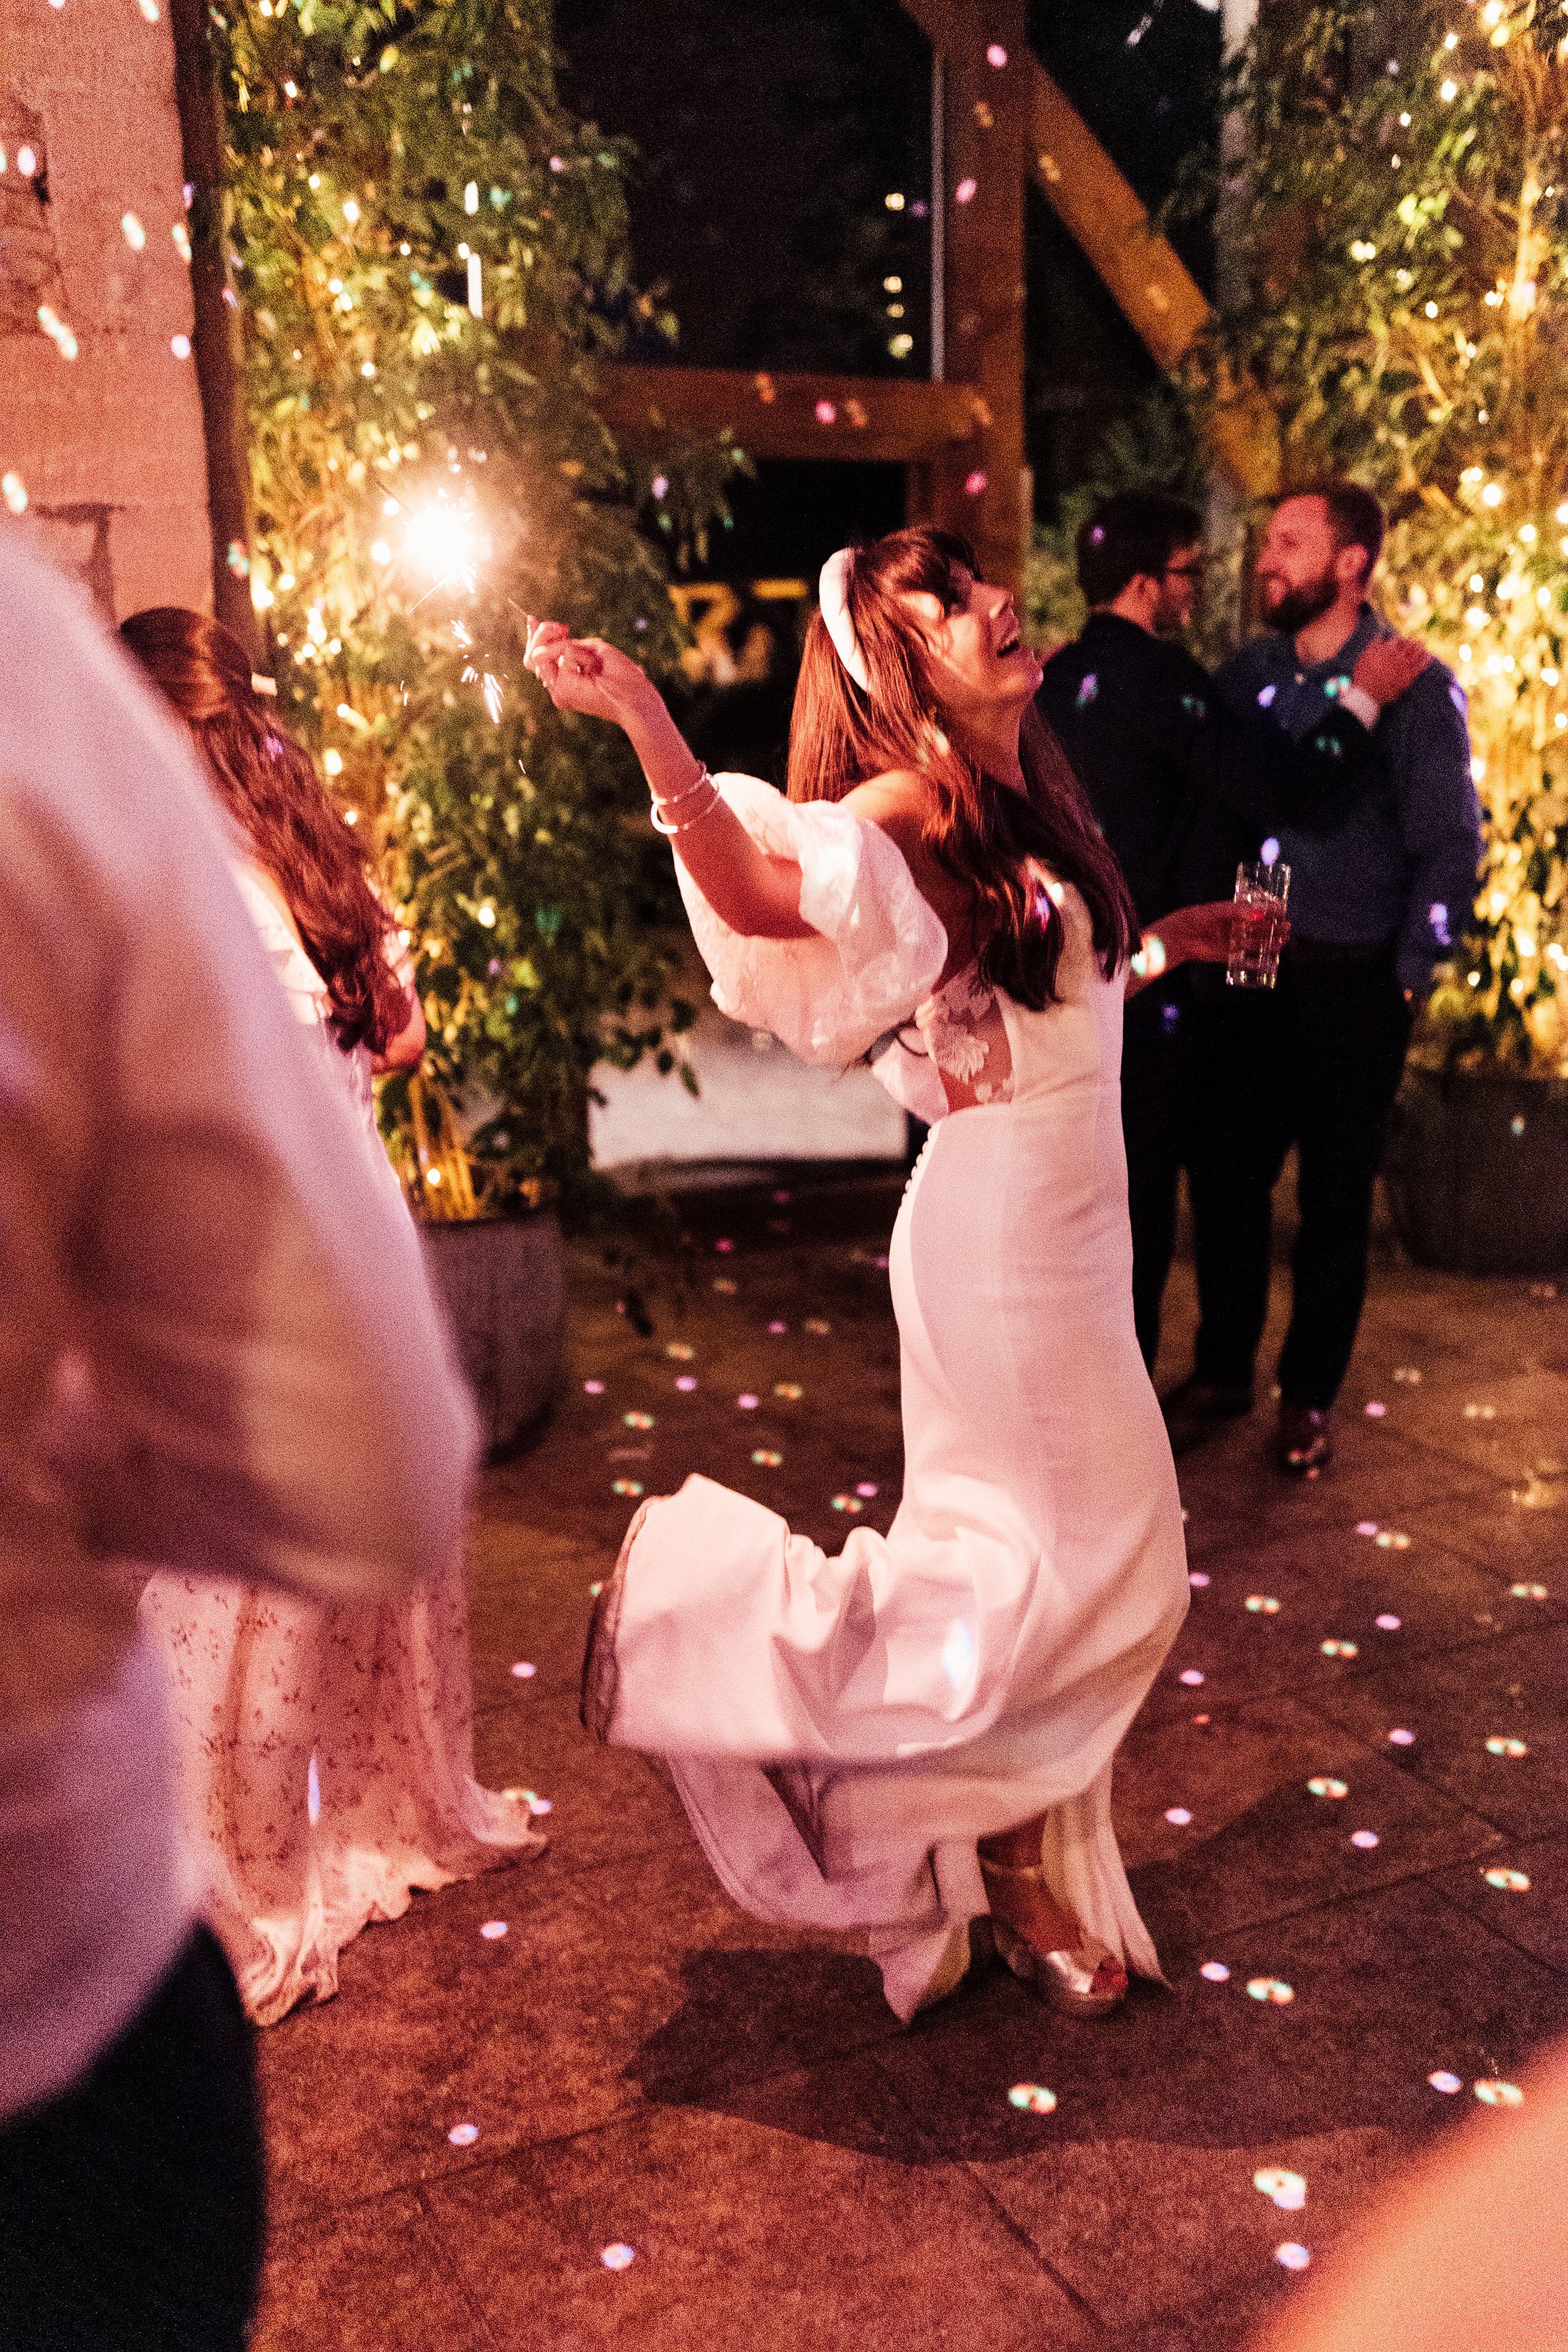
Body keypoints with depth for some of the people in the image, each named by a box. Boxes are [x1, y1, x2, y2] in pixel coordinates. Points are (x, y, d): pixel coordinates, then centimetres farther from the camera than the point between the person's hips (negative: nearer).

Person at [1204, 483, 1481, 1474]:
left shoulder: (1415, 689, -7)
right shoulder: (1247, 674, 5)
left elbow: (1452, 847, -5)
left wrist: (1406, 982, -6)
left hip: (1353, 990, -3)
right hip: (1247, 973, 3)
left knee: (1335, 1203, 8)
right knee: (1228, 1180, 7)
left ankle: (1311, 1398, 23)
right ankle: (1223, 1373, 26)